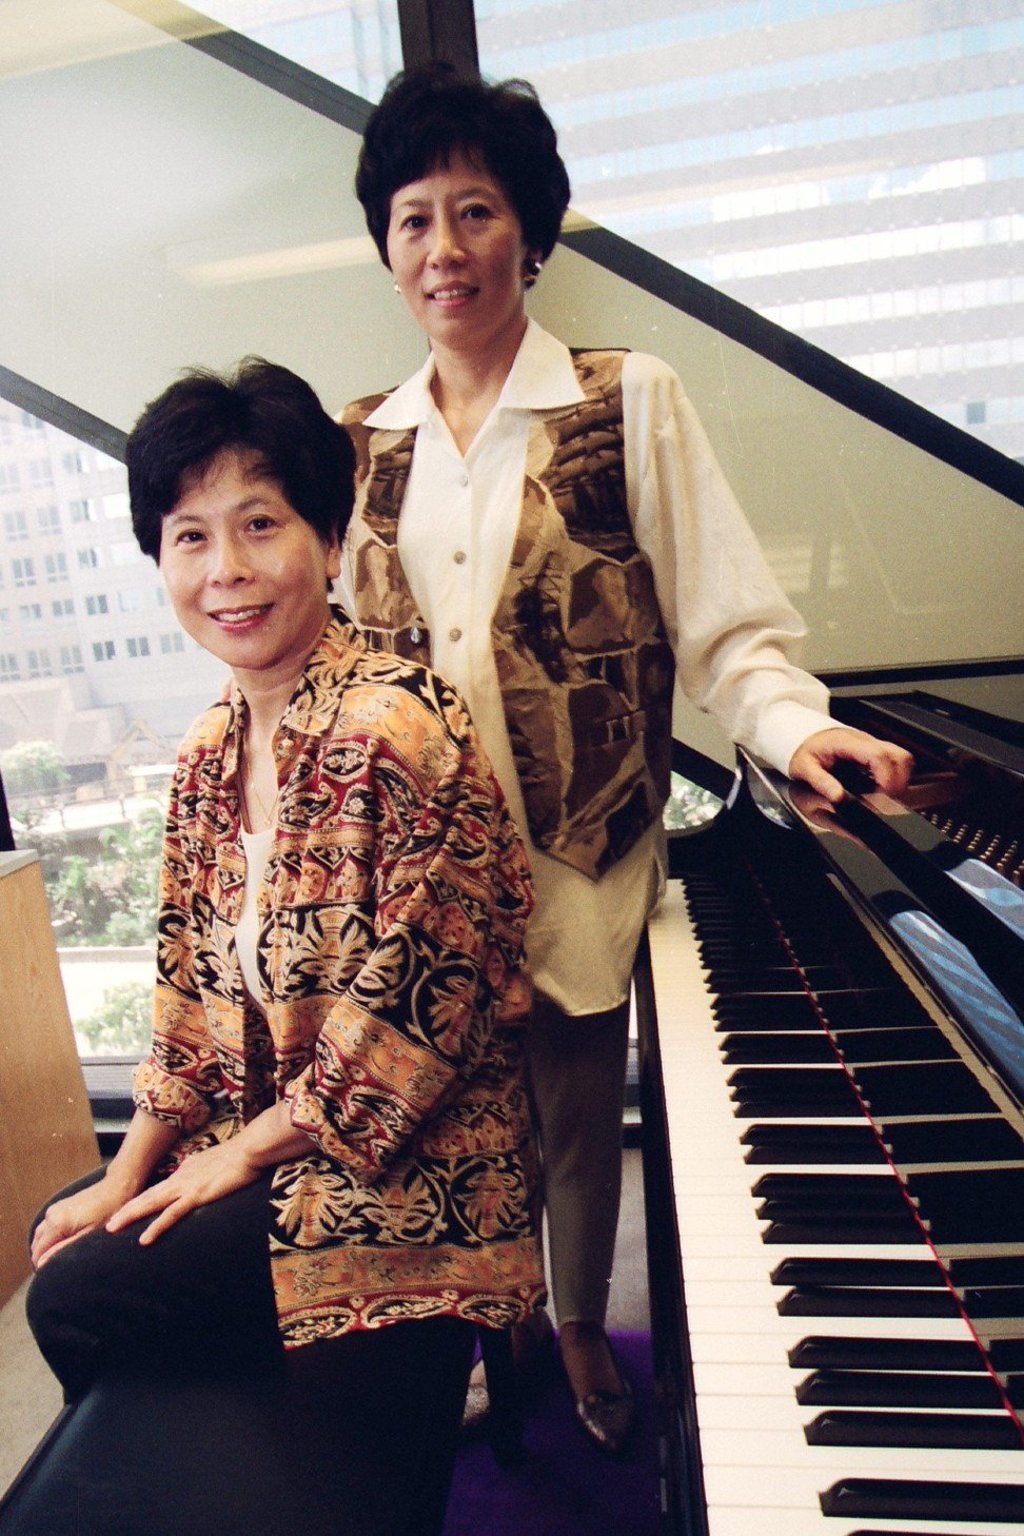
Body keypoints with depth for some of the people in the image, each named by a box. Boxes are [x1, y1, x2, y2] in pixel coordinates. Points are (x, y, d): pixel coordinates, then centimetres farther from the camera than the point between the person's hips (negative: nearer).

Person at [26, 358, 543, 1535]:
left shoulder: (397, 727, -23)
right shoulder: (209, 754, 4)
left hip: (400, 1172, -7)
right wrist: (132, 1167, 4)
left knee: (77, 1297, -8)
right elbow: (192, 986, 9)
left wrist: (248, 1147, -11)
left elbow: (423, 1004, -22)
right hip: (253, 1152, 8)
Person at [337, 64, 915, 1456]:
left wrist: (794, 726, -25)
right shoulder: (364, 445, 8)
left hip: (577, 856, -2)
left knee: (578, 1119, 15)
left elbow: (722, 625, -7)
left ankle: (581, 1327, 46)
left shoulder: (629, 403, -3)